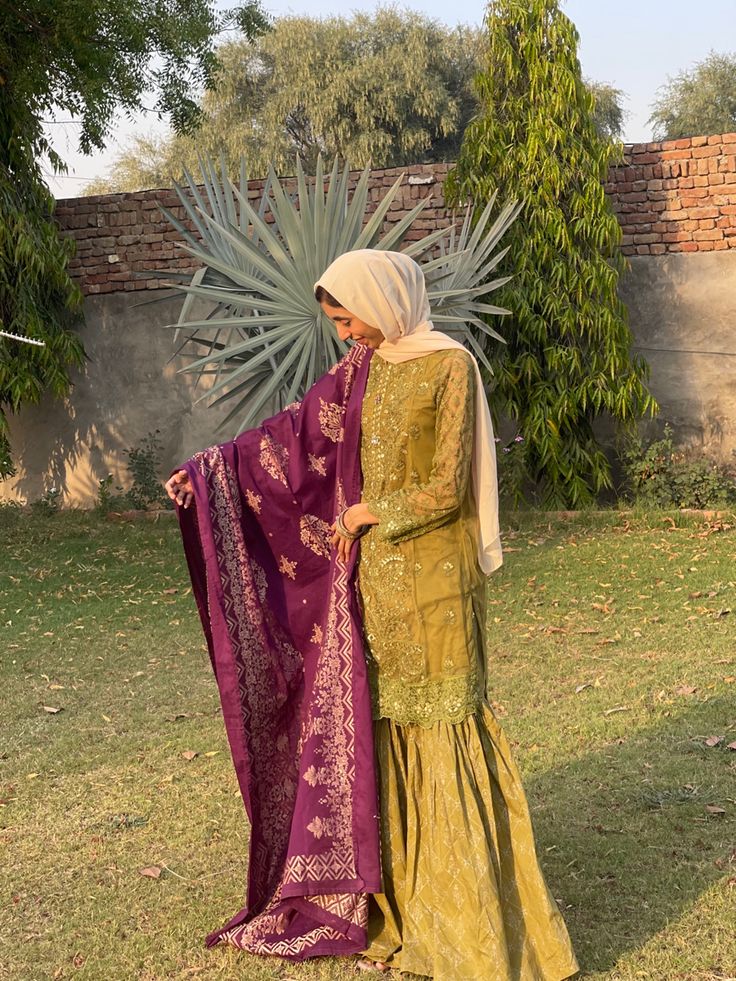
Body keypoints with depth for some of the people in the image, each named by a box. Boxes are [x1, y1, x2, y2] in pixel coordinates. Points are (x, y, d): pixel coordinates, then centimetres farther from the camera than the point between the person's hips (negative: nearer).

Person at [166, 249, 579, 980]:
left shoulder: (451, 366, -10)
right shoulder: (363, 369, 10)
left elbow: (447, 490, -13)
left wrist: (366, 513, -4)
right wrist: (203, 472, 9)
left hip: (434, 580, -6)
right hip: (377, 580, 6)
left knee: (442, 733, -3)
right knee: (390, 731, 9)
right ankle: (401, 915, 20)